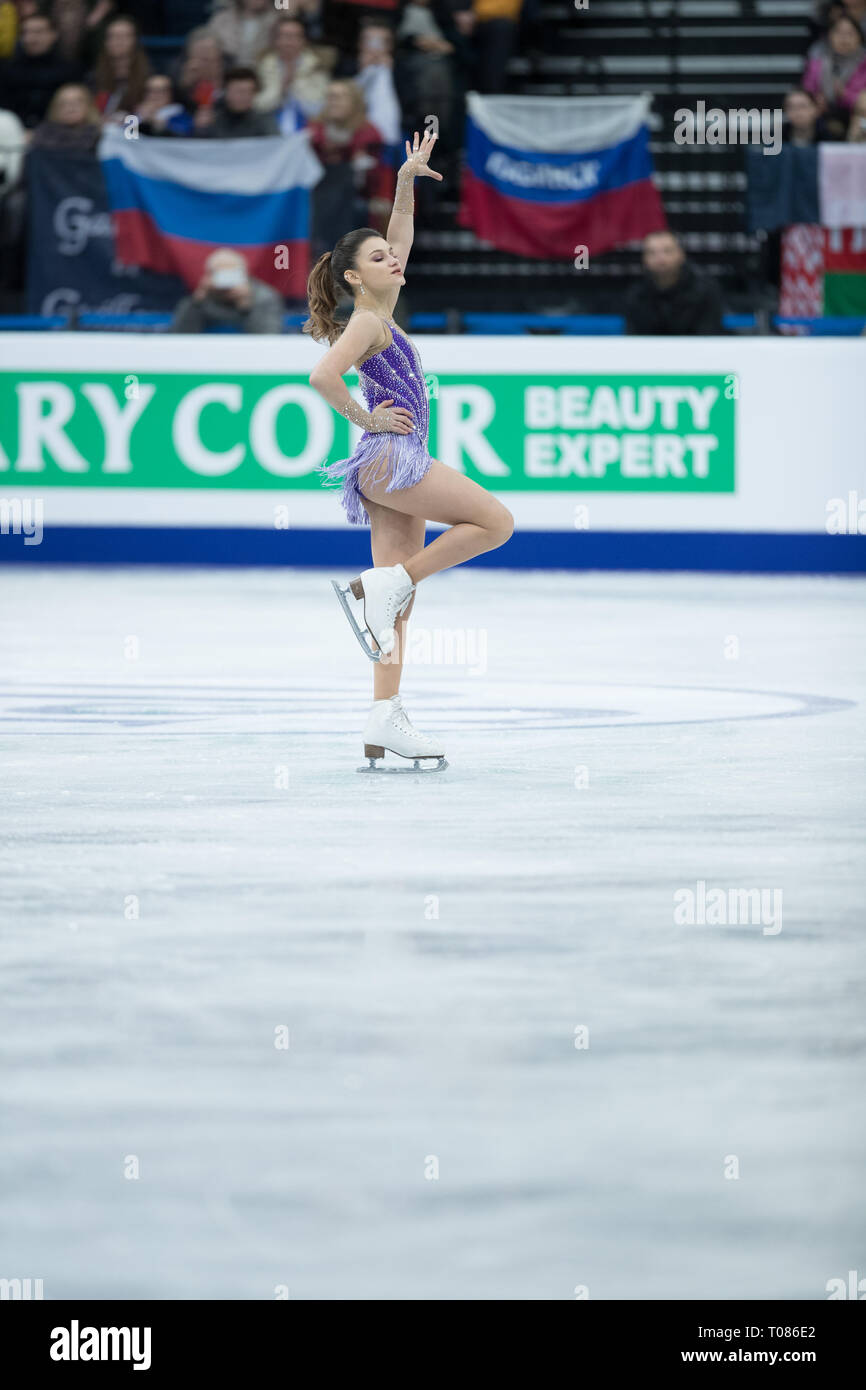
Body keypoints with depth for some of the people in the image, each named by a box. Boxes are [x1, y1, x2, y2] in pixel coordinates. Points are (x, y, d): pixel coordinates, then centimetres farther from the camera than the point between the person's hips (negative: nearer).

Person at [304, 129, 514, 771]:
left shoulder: (382, 314, 17)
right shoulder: (366, 323, -8)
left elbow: (400, 241, 28)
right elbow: (323, 376, -25)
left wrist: (407, 181, 20)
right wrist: (366, 418, -13)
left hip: (390, 473, 9)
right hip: (390, 458, -9)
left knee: (399, 600, 2)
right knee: (495, 521, -10)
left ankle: (386, 722, -4)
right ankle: (381, 585, -11)